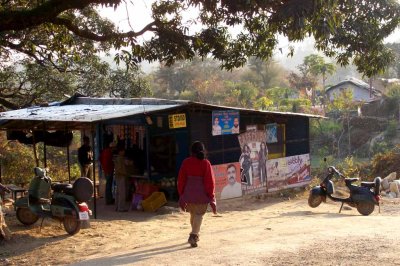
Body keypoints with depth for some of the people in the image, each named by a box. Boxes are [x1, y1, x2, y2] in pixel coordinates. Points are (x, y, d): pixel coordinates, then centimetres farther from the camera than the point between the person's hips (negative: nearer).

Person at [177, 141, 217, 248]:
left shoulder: (186, 162, -1)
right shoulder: (205, 163, -8)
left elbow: (181, 179, 2)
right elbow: (210, 181, -8)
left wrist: (181, 195, 11)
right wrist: (211, 197, -1)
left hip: (188, 194, 3)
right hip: (201, 194, -3)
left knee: (193, 214, 20)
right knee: (199, 214, 4)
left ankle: (195, 235, 35)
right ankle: (193, 235, -12)